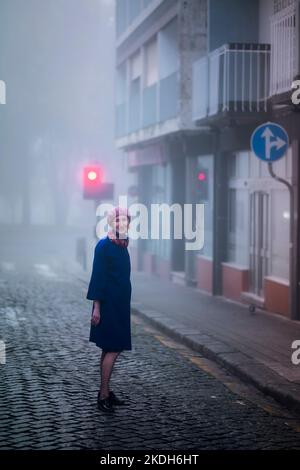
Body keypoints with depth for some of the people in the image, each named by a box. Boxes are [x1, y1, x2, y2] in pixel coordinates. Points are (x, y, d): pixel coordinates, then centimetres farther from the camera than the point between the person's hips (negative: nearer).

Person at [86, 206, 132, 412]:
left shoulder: (122, 245, 11)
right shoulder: (104, 245, -14)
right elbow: (98, 276, -15)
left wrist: (125, 305, 17)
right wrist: (96, 307, -17)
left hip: (120, 305, 9)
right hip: (108, 305, -8)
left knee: (110, 349, 13)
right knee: (112, 350, -8)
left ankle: (105, 391, 21)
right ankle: (104, 395, -3)